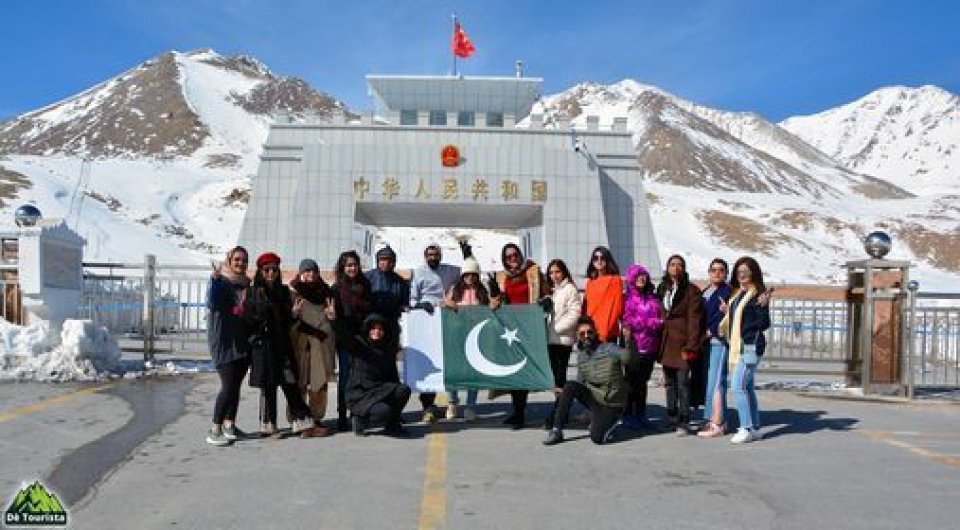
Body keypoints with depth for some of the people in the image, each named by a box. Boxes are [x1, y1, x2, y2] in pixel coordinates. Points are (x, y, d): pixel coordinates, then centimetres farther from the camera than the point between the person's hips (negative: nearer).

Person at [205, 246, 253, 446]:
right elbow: (212, 304, -22)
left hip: (243, 342, 6)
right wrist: (214, 280, -31)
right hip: (224, 341, -6)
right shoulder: (220, 282, -4)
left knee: (236, 385, 8)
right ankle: (215, 430, -4)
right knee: (228, 386, -12)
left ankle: (229, 424, 19)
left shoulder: (247, 284, 14)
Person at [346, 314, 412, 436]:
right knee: (384, 412, -32)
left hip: (381, 392, 5)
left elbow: (393, 377, 14)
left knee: (404, 390, -22)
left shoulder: (387, 351, 12)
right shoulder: (358, 344, -1)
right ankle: (360, 419, 1)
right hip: (359, 394, -5)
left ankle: (392, 424, 1)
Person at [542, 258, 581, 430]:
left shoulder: (570, 289, -2)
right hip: (550, 339, 7)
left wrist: (557, 327, -11)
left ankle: (556, 415, -6)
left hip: (563, 339, -7)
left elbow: (574, 314, -11)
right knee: (555, 376, 6)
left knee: (560, 377, -7)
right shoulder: (551, 290, 20)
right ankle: (559, 413, 11)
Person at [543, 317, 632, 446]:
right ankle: (557, 431, -14)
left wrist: (629, 341, -45)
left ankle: (611, 421, 12)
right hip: (593, 398, 5)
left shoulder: (608, 348, -10)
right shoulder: (581, 355, 7)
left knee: (597, 438, -23)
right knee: (570, 386, -22)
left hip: (611, 402, -5)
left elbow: (629, 359, -27)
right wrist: (563, 393, -2)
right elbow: (581, 383, 13)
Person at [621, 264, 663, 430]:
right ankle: (628, 415, 7)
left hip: (650, 346, 5)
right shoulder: (628, 298, -2)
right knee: (632, 380, 0)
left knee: (643, 381, 11)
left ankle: (640, 414, 18)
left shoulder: (652, 298, 14)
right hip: (634, 345, -5)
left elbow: (659, 317, 19)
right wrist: (654, 323, -7)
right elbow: (627, 321, -9)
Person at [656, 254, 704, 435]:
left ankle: (683, 422, 0)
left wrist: (690, 347, -15)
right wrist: (657, 343, 9)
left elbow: (694, 320, -8)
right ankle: (671, 419, 20)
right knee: (670, 383, 12)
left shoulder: (691, 290, -3)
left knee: (683, 383, -6)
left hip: (681, 343, -5)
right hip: (666, 343, 6)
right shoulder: (662, 289, 14)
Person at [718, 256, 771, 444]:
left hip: (751, 346, -9)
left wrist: (763, 307, -28)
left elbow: (764, 324, -13)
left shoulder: (758, 295, -9)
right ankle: (755, 428, 20)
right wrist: (727, 311, 11)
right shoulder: (736, 295, 15)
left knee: (738, 386, -12)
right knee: (747, 387, 12)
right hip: (737, 345, 9)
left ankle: (747, 429, -6)